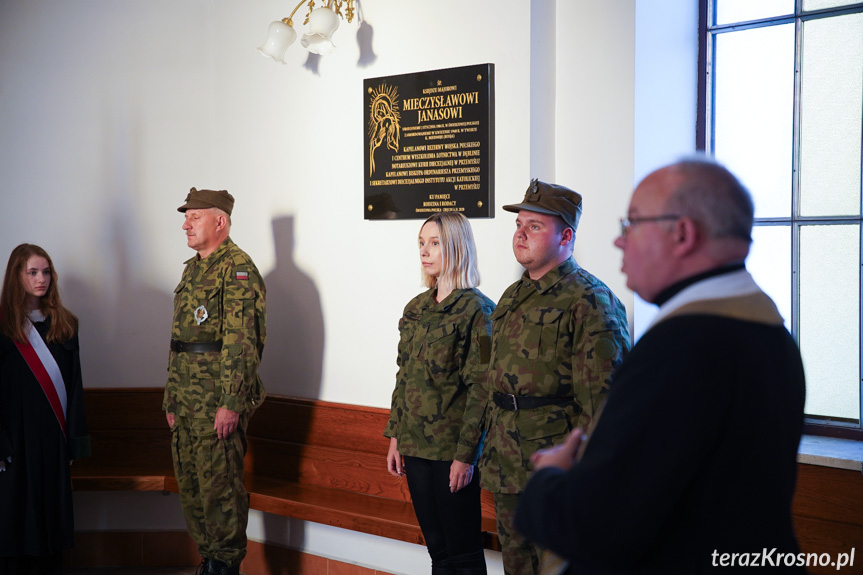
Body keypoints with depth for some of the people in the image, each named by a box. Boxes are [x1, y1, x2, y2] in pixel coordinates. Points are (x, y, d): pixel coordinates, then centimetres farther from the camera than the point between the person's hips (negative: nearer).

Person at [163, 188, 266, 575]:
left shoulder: (237, 268, -10)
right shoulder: (192, 270, 19)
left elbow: (240, 341, -18)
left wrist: (231, 403, -22)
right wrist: (171, 398, 19)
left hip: (218, 401, -9)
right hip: (187, 400, 9)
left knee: (219, 485, -5)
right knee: (189, 484, 13)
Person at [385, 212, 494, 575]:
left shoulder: (476, 310, -10)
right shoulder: (416, 309, 11)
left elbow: (481, 388, -13)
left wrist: (466, 454, -16)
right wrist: (395, 437, 11)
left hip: (452, 448, -6)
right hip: (416, 445, 6)